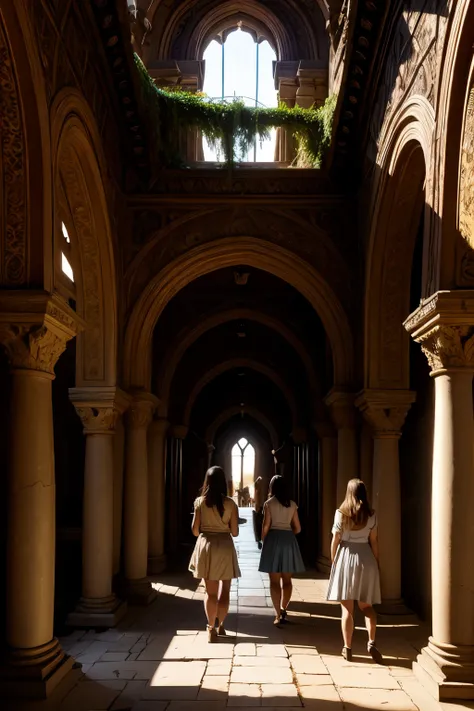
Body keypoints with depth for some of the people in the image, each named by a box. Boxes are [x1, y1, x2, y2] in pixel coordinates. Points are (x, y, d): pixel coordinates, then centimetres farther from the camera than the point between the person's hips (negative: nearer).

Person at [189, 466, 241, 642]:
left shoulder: (200, 502, -4)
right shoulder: (230, 503, -6)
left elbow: (195, 530, -1)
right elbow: (235, 532, -3)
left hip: (206, 546, 1)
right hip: (225, 547, 0)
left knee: (210, 591, 9)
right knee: (224, 590, 16)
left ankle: (211, 629, 10)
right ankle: (220, 625, 24)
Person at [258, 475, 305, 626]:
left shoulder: (269, 503, -4)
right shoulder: (292, 504, 6)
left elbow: (266, 526, -8)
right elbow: (298, 528, 8)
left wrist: (263, 541, 7)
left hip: (273, 539, -3)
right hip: (289, 540, 3)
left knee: (275, 581, 3)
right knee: (287, 580, 14)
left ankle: (278, 614, 1)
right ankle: (283, 609, 2)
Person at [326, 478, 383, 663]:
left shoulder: (341, 513, -5)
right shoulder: (371, 515, 0)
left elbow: (335, 540, -2)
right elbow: (373, 542, 3)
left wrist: (333, 561, 9)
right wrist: (377, 562, 13)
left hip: (346, 558, -2)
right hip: (366, 558, 2)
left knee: (347, 607, 6)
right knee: (367, 605, 13)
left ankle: (347, 648, 10)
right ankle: (371, 643, -4)